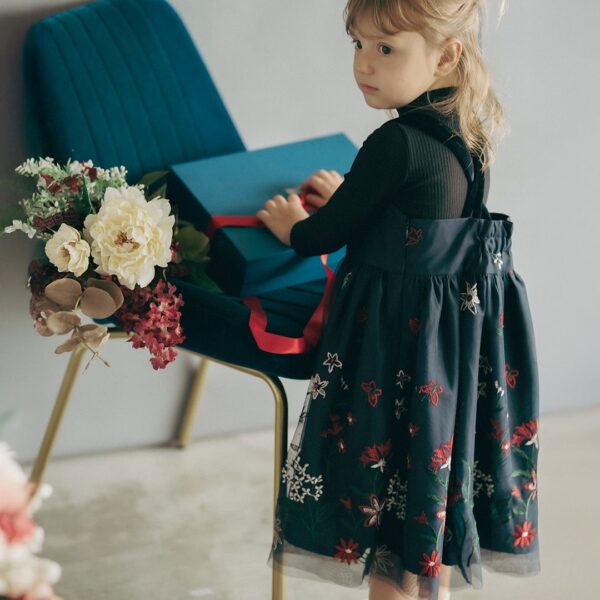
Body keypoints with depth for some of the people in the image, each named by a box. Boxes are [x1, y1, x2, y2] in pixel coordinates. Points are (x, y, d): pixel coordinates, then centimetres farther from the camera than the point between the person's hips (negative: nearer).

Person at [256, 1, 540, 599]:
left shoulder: (398, 142, -24)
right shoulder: (464, 131, 2)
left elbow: (324, 236, -13)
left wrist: (292, 227, 7)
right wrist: (351, 192, 27)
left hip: (397, 335, -9)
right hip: (464, 324, 9)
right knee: (438, 465, 22)